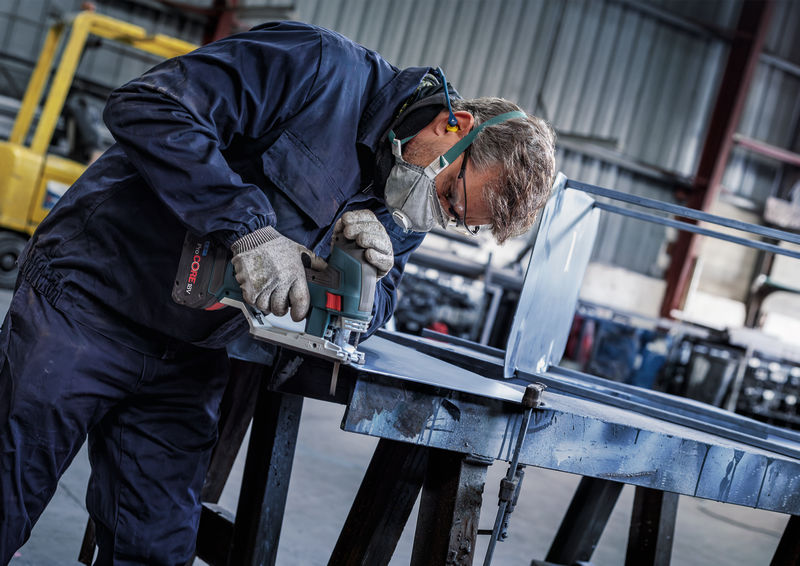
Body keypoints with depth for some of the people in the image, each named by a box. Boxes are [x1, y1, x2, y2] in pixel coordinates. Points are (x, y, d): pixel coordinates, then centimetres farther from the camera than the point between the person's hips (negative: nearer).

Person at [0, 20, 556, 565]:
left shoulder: (401, 214, 2)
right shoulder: (321, 68, -21)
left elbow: (371, 314, 5)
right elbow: (145, 105, -27)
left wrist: (370, 269, -19)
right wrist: (249, 225, -34)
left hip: (190, 360, 6)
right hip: (89, 301, -6)